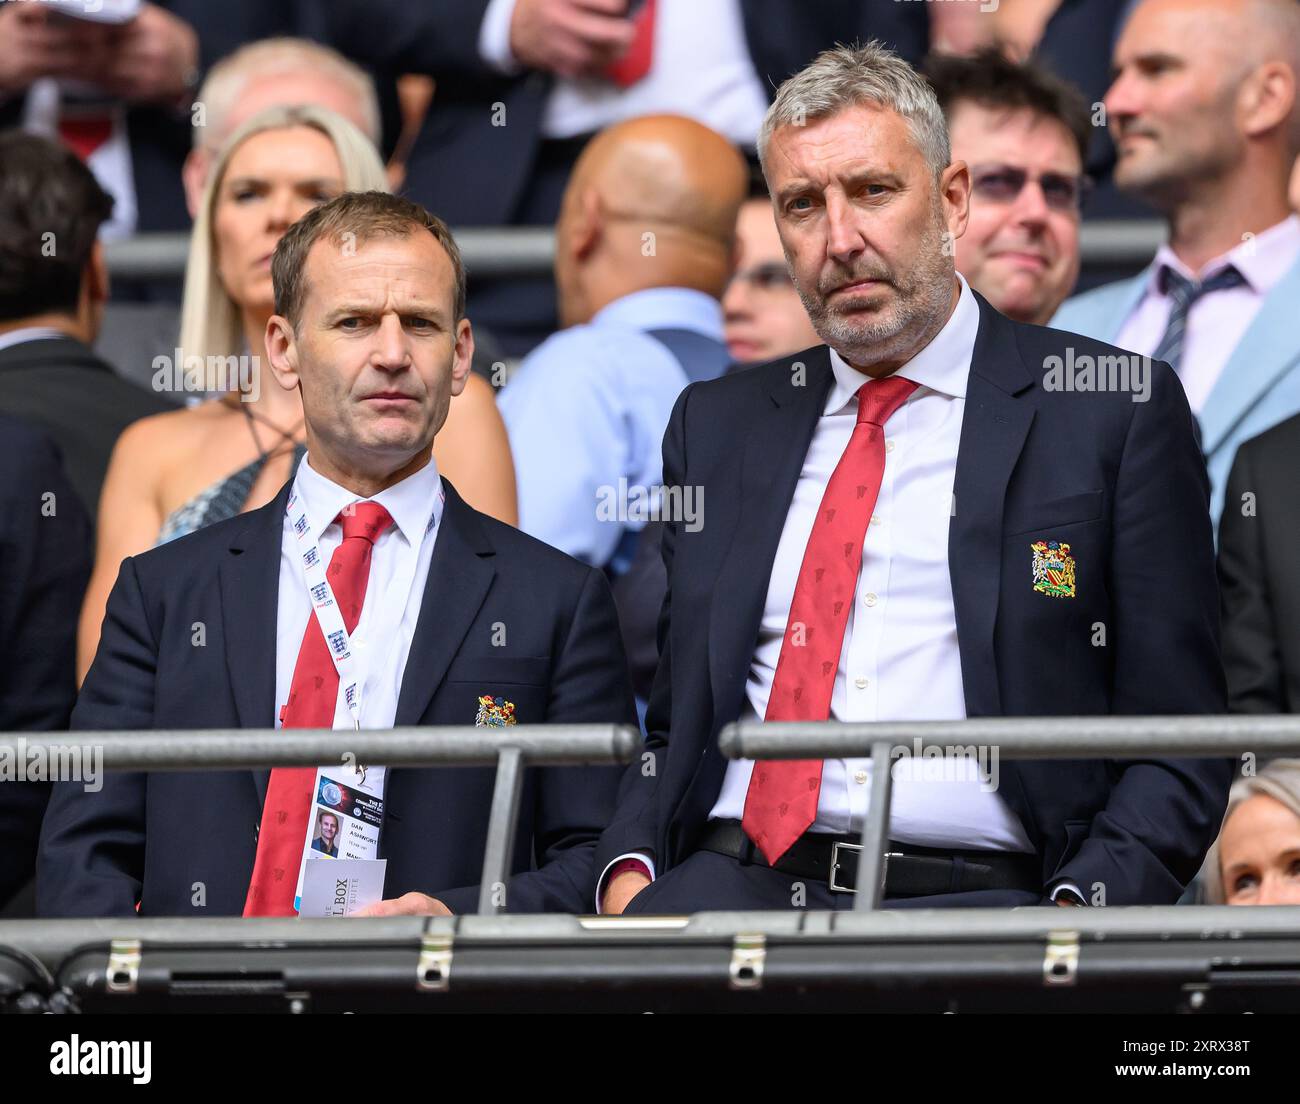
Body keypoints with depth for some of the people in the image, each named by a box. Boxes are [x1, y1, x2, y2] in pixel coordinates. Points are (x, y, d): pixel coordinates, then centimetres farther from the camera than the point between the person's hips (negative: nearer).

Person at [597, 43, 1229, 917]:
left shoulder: (1114, 417, 7)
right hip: (735, 882, 3)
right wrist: (630, 872, 1)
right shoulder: (717, 426, 21)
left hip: (976, 908, -3)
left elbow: (1179, 746, 4)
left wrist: (1080, 915, -13)